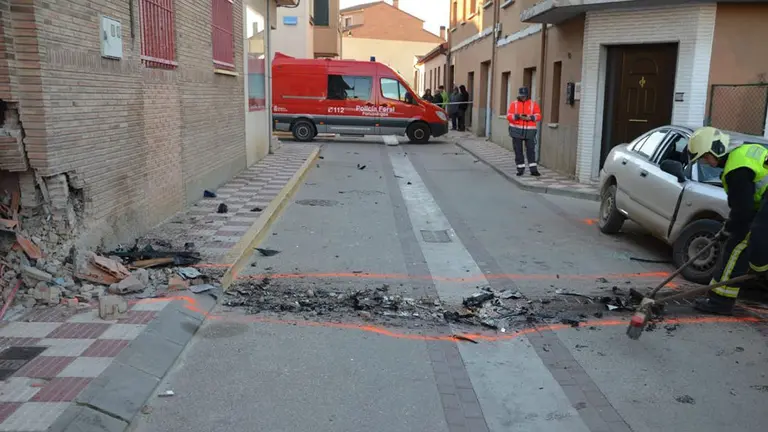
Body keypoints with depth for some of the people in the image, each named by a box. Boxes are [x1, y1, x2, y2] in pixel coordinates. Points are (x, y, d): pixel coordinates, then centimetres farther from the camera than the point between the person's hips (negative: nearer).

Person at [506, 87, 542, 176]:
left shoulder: (533, 104, 6)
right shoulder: (514, 104, 6)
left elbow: (538, 116, 1)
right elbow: (509, 116, -3)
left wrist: (530, 117, -18)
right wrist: (518, 116, -19)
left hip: (529, 131, -1)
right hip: (517, 131, 1)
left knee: (531, 150, -4)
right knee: (518, 151, 4)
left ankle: (533, 170, -3)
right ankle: (520, 169, 13)